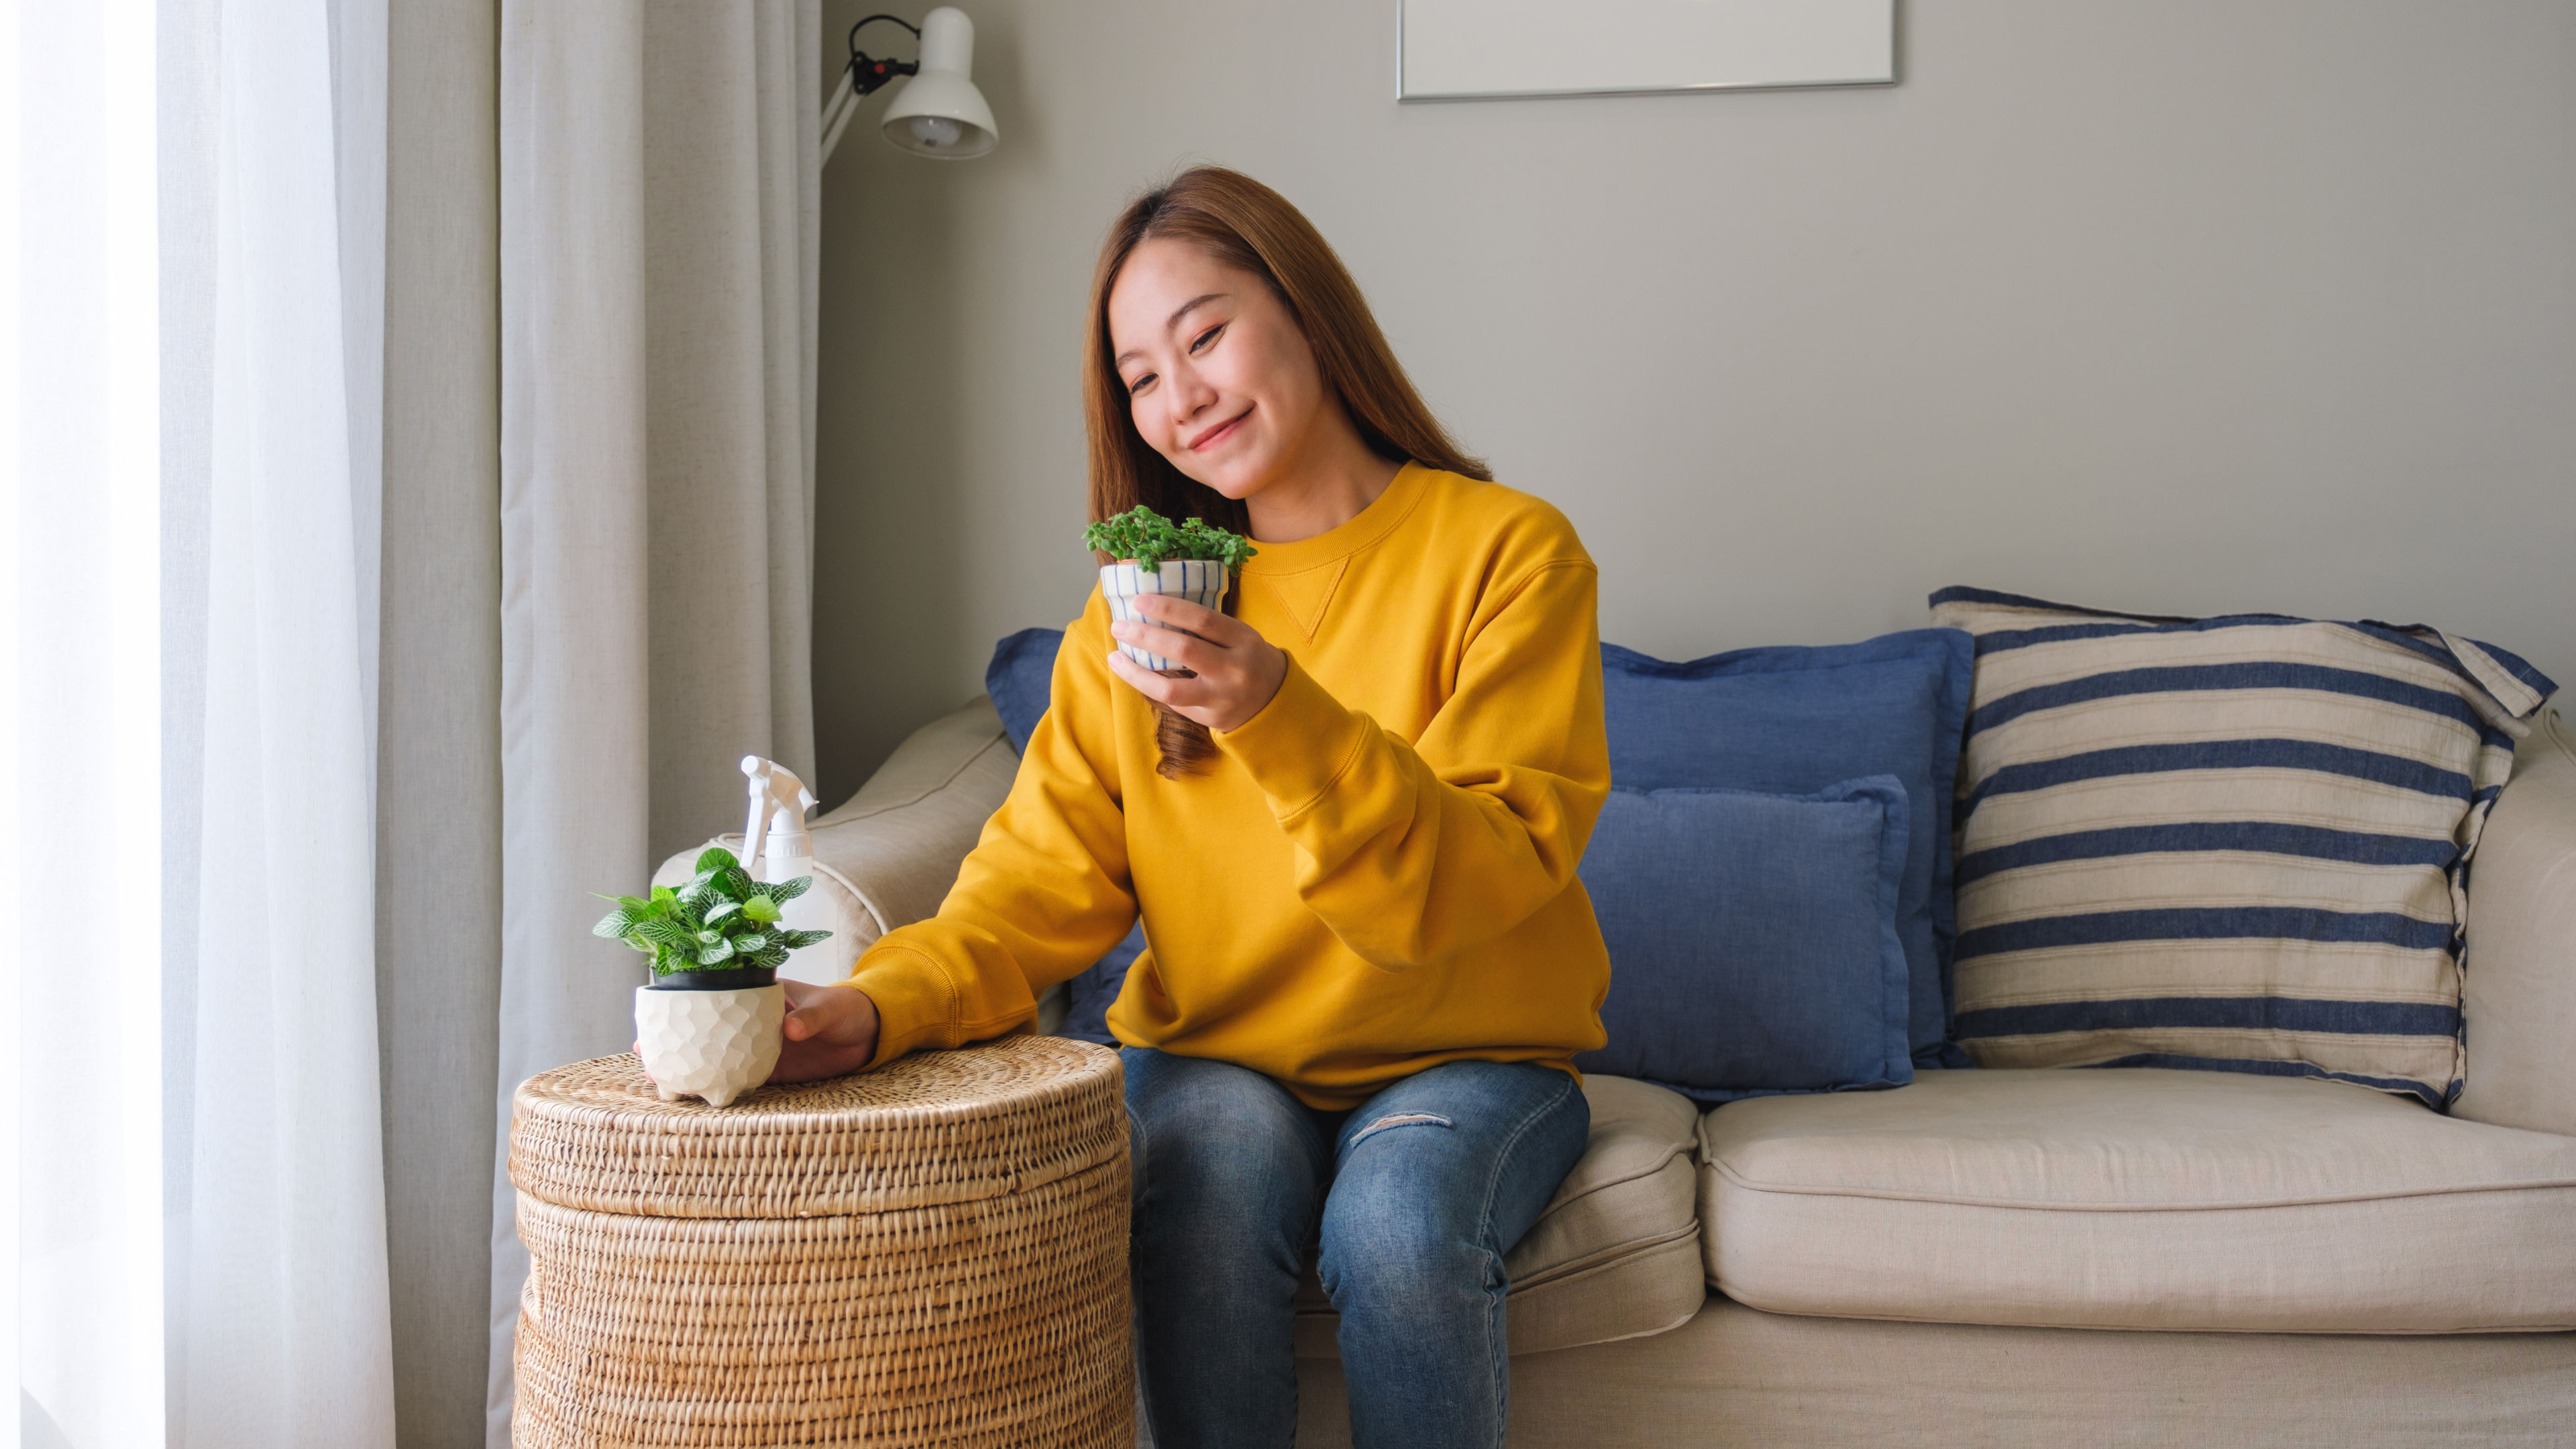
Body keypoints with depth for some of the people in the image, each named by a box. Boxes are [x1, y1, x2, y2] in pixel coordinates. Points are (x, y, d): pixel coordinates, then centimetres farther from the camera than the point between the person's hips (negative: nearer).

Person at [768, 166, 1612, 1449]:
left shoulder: (1508, 552, -7)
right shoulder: (1142, 600, 5)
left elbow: (1486, 878, -17)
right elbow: (1046, 877, -3)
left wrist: (1276, 713, -32)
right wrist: (882, 1006, -23)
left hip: (1462, 1061, -2)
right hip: (1218, 1064, 2)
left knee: (1400, 1219, -32)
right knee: (1215, 1165, -30)